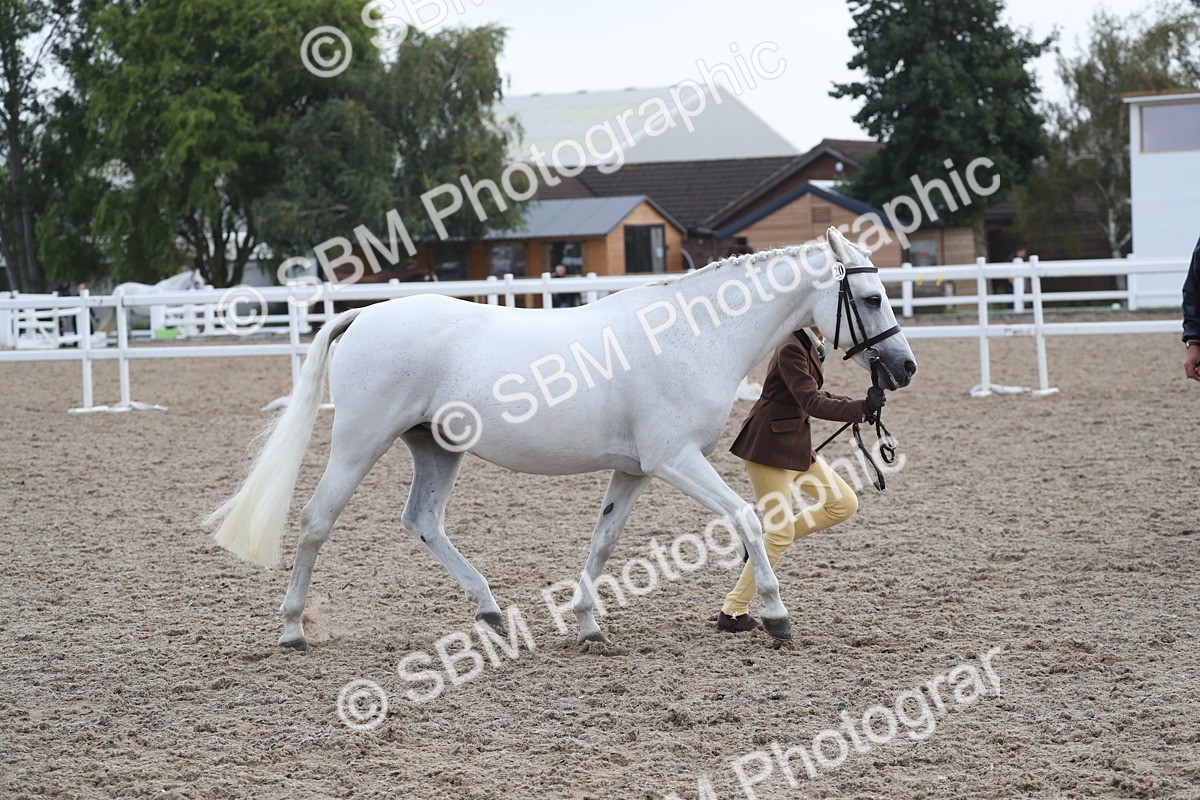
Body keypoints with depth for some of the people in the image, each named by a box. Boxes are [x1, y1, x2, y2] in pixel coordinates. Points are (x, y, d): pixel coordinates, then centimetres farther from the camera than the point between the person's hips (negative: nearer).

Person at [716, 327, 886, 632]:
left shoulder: (812, 346, 10)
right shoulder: (791, 349, -20)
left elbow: (814, 395, 18)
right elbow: (811, 403, -27)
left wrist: (858, 404, 4)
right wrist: (861, 408, -31)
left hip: (797, 444, 10)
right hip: (768, 445, -10)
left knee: (845, 504, 8)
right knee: (780, 533, -7)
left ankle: (766, 540, 16)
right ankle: (732, 613, 2)